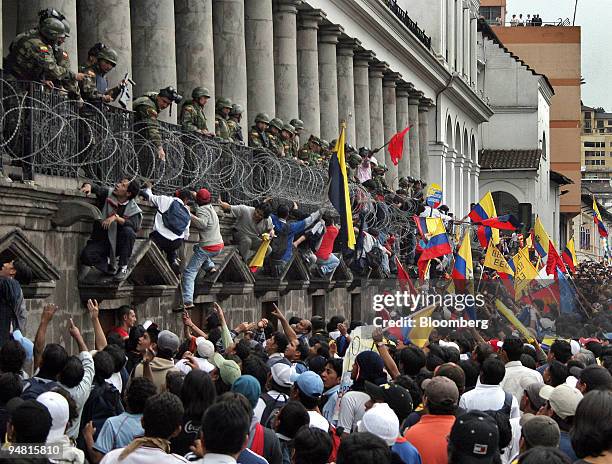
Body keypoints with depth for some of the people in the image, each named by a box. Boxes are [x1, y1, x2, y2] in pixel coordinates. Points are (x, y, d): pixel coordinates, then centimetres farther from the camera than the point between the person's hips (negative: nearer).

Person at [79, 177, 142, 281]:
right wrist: (88, 186, -36)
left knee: (128, 231, -32)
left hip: (118, 244, 0)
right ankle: (107, 267, 4)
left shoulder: (133, 209, -6)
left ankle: (123, 268, -16)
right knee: (86, 255, -29)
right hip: (100, 239, 0)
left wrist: (116, 218, -31)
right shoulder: (107, 193, 1)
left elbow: (136, 226, -22)